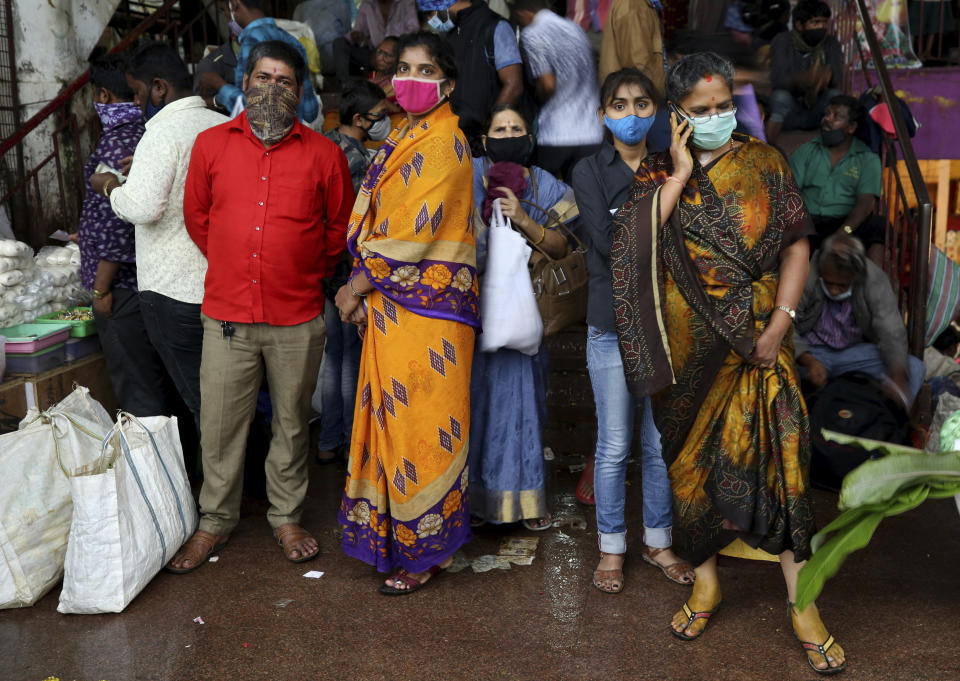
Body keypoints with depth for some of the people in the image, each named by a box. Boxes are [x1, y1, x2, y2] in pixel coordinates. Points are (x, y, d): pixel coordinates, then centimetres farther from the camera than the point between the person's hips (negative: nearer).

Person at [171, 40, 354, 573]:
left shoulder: (323, 154, 1)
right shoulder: (211, 144, 5)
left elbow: (341, 226, 11)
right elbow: (196, 216, 15)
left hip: (297, 318, -1)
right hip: (226, 315, 1)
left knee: (291, 424, 11)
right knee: (220, 427, 8)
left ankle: (286, 518, 28)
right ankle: (215, 521, 26)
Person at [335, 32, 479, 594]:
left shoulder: (444, 143, -13)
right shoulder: (402, 140, 16)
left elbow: (410, 232, -18)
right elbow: (370, 219, 15)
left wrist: (356, 287, -9)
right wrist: (362, 287, 3)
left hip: (427, 304, -9)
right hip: (390, 302, 9)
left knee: (421, 422, -1)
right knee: (390, 416, 14)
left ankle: (428, 551, 13)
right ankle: (392, 532, 28)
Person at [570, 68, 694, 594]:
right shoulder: (590, 172, -1)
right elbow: (608, 242, -15)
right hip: (614, 326, -2)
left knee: (663, 443, 10)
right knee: (614, 446, 6)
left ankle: (657, 540, 28)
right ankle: (611, 548, 22)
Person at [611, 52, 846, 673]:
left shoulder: (765, 163, 4)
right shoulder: (659, 171, 4)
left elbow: (796, 244, 0)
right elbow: (633, 241, -13)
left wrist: (780, 323, -10)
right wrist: (679, 175, -14)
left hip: (756, 336, -1)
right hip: (687, 342, 1)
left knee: (777, 452, -5)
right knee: (693, 455, 10)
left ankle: (802, 602, 6)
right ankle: (706, 580, 28)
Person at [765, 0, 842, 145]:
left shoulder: (831, 43, 0)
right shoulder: (782, 41, -9)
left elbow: (837, 79, -14)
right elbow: (777, 80, -24)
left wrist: (826, 77, -40)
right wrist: (805, 78, -45)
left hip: (816, 113, 2)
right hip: (788, 115, -2)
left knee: (835, 95, -26)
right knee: (780, 95, -33)